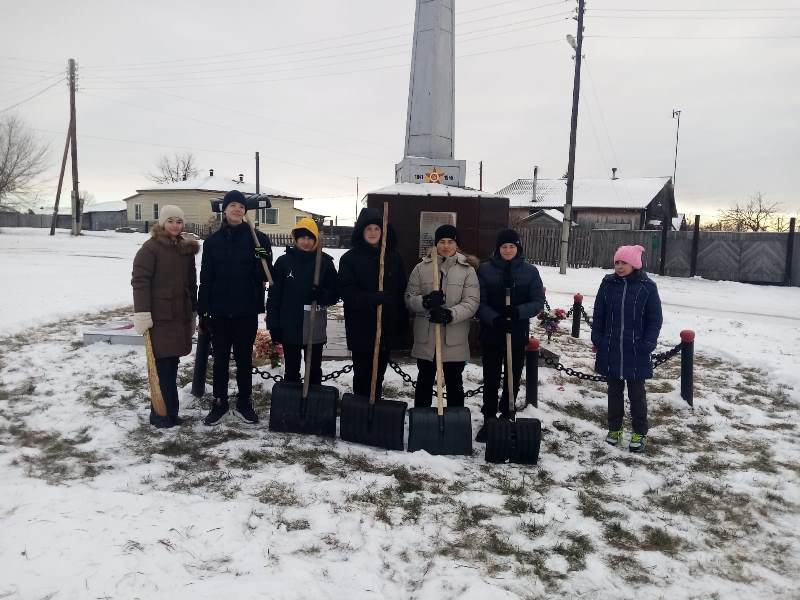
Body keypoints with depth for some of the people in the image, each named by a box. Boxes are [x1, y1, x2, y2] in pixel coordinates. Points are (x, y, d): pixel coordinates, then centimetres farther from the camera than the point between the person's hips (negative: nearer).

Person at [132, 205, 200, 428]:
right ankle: (162, 414, 4)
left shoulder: (187, 249, 15)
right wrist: (142, 313, -19)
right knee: (162, 365, -5)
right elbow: (140, 281, -12)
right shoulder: (151, 248, -5)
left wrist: (193, 311, 20)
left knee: (171, 364, 10)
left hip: (180, 316, 6)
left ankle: (170, 412, 18)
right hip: (159, 317, -6)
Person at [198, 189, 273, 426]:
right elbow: (206, 278, 3)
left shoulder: (257, 239, -2)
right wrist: (203, 311, 0)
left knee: (244, 358, 10)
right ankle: (219, 403, 24)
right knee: (220, 359, 11)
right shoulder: (213, 240, 3)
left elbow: (263, 276, -3)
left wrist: (263, 261, -25)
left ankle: (244, 403, 23)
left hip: (246, 310, -1)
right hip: (219, 310, 2)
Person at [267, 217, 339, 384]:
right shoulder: (284, 262, -1)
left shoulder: (325, 263, -1)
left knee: (315, 371, 14)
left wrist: (322, 295, -19)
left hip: (315, 328, 0)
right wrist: (274, 325, -4)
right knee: (291, 372, 12)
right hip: (290, 327, 0)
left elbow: (335, 295, 3)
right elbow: (274, 295, 0)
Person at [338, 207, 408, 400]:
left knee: (378, 375, 13)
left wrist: (403, 325, 0)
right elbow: (346, 292, -10)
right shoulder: (350, 258, -2)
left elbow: (402, 292, 5)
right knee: (362, 375, 6)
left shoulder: (394, 257, 5)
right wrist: (374, 298, -24)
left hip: (387, 328, 3)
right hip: (361, 328, -2)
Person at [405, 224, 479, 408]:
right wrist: (425, 301, -21)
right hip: (426, 338, 1)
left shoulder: (467, 270, 0)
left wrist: (450, 314, -25)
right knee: (424, 381, 15)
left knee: (454, 383, 11)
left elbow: (472, 302, -8)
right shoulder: (421, 268, 4)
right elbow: (409, 298, 1)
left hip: (455, 340, -1)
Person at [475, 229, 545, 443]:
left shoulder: (530, 271, 0)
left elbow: (538, 301, -2)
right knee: (491, 377, 5)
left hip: (518, 333, 1)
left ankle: (506, 417, 26)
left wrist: (519, 311, -21)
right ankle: (489, 419, 16)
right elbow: (479, 302, -5)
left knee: (513, 377, 10)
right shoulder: (485, 269, -2)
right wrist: (494, 319, -22)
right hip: (491, 333, -1)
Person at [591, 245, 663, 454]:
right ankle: (614, 429, 29)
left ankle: (640, 433, 25)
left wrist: (648, 344, -9)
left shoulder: (647, 287, -7)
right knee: (614, 391, 15)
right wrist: (597, 339, 2)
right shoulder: (608, 283, 0)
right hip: (610, 350, 2)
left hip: (636, 352, -2)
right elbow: (598, 314, 5)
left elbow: (655, 319, -3)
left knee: (636, 393, 10)